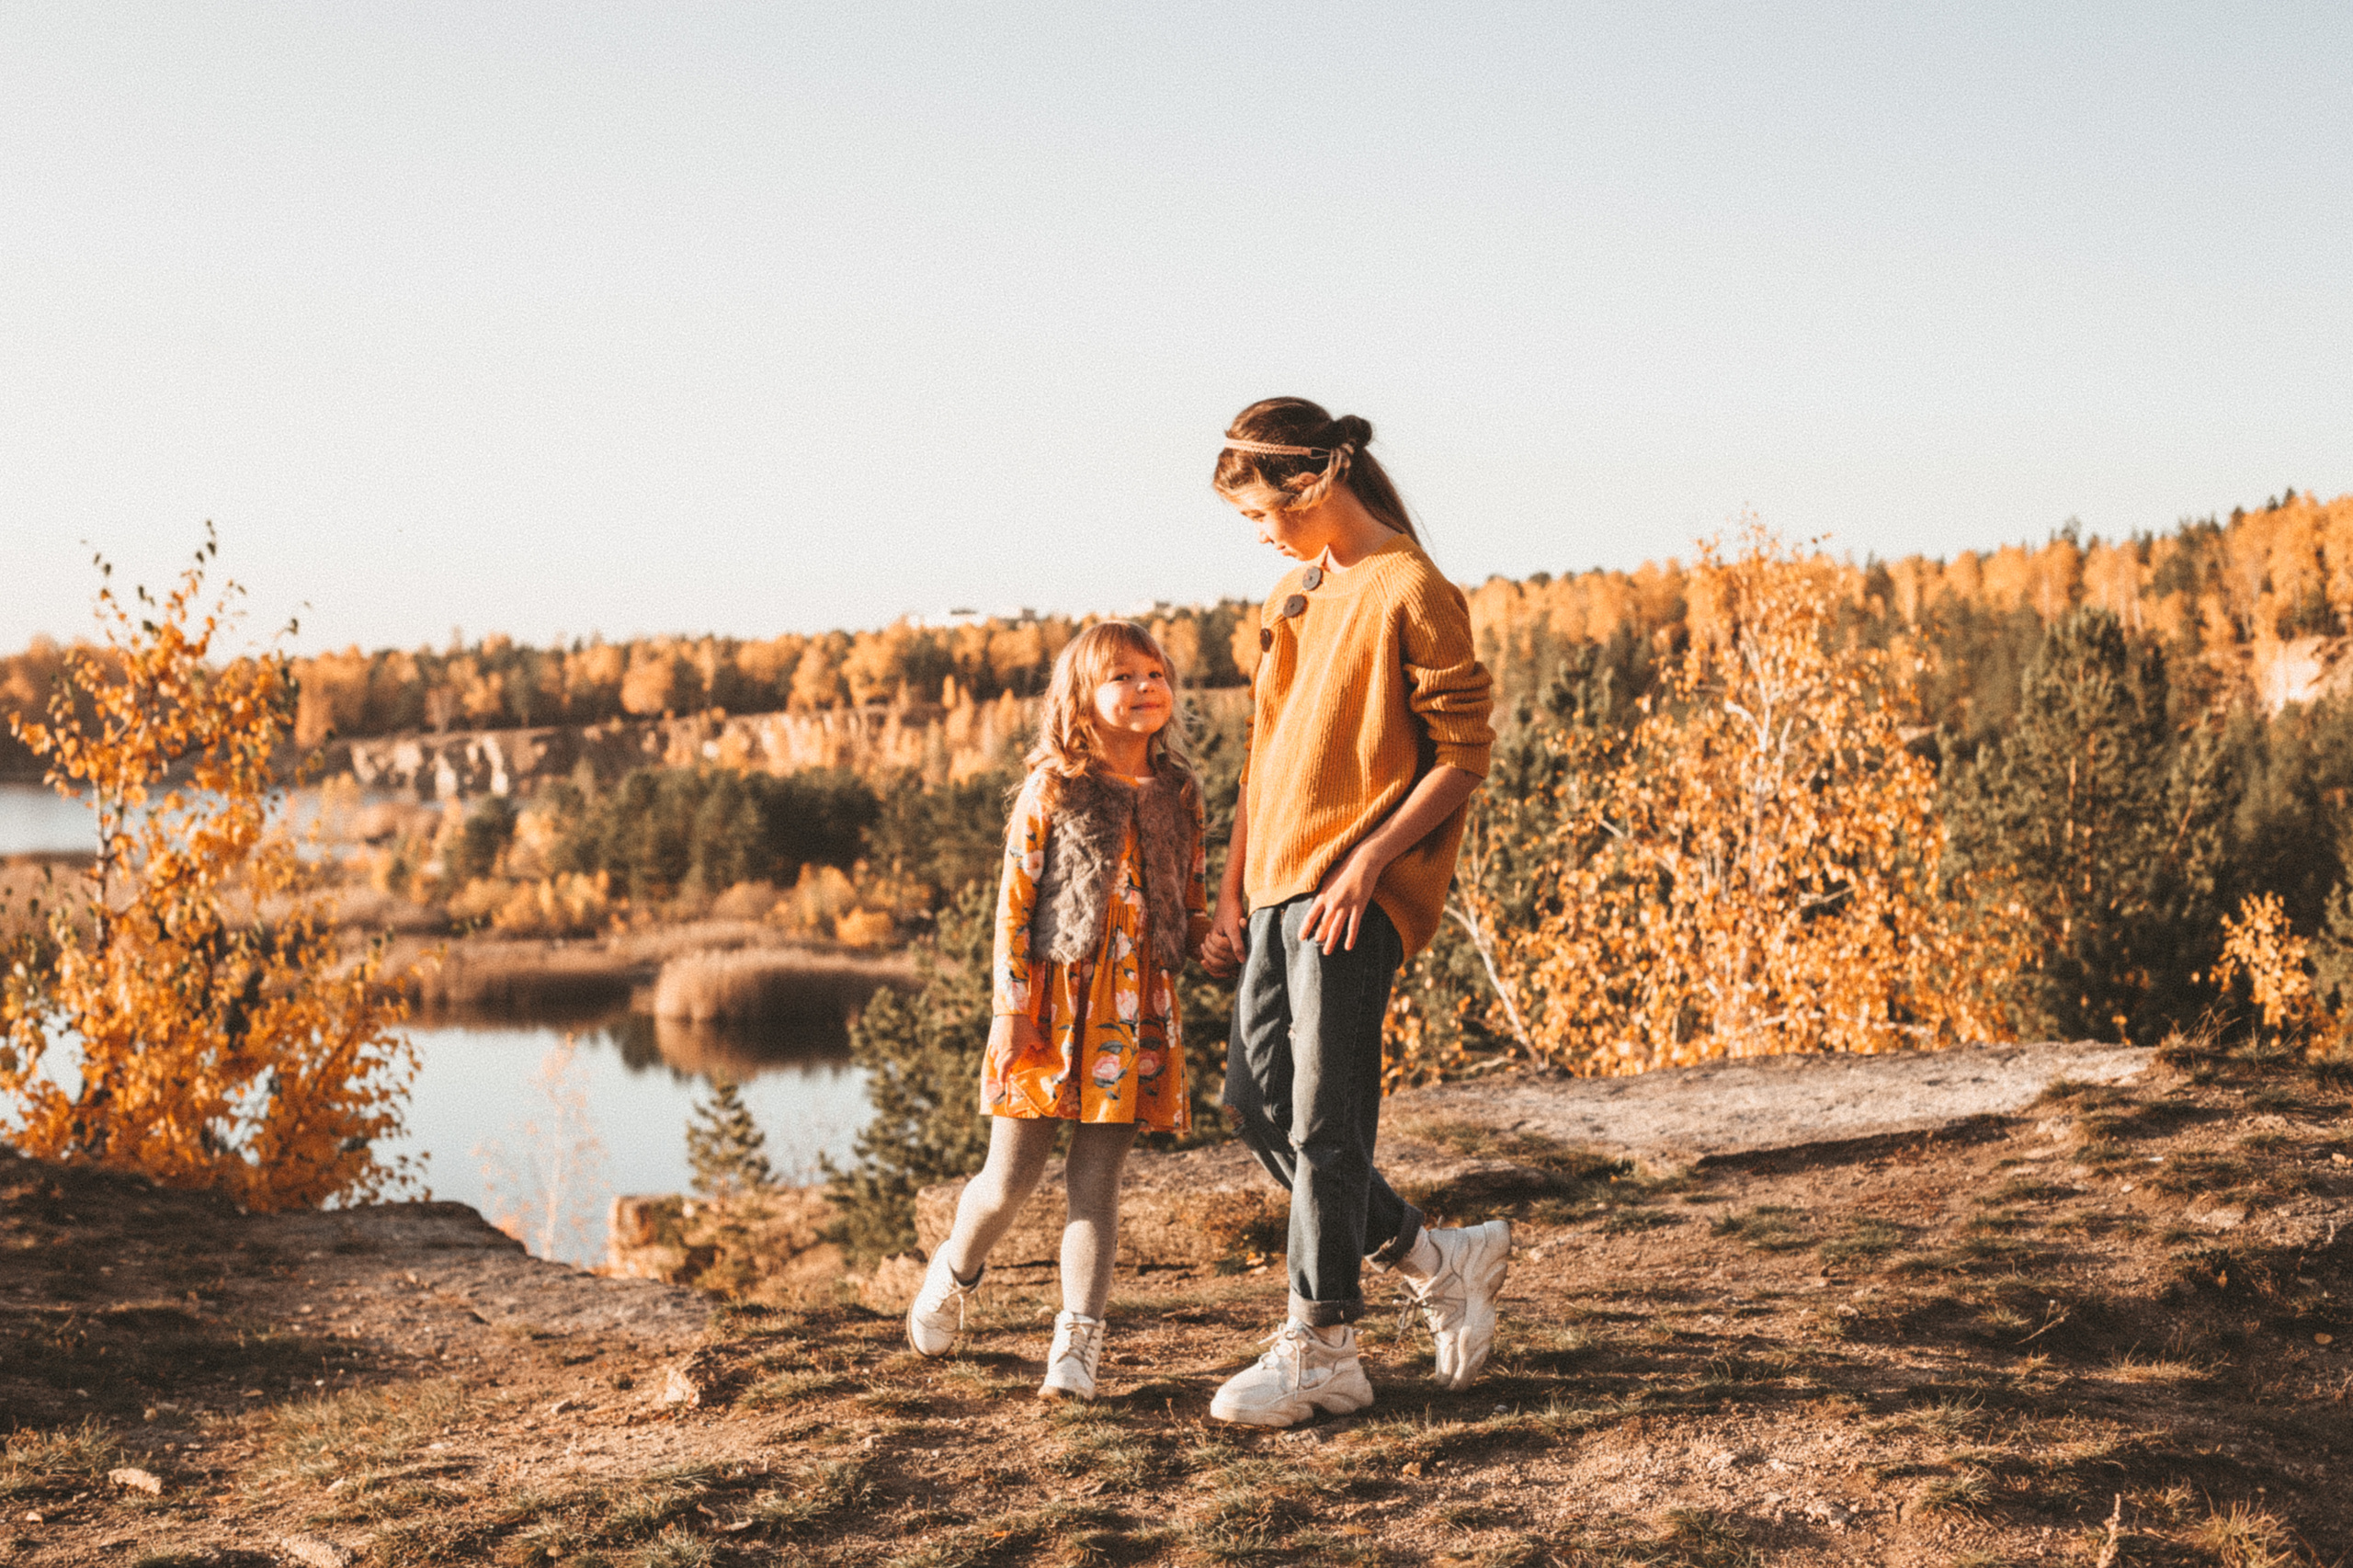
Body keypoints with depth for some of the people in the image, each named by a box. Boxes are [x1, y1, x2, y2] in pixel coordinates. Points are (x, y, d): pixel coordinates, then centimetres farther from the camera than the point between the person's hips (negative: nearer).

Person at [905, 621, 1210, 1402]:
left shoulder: (1179, 793, 6)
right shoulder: (1054, 789, -5)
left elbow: (1193, 900, 15)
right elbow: (1014, 903, -5)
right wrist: (1011, 1008, -9)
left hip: (1135, 1008, 2)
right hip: (1052, 998, -2)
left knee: (1095, 1183, 2)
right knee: (1011, 1178, 4)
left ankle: (1078, 1341, 6)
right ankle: (953, 1274, 33)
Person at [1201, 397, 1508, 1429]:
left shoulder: (1410, 592, -8)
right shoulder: (1289, 598, 18)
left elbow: (1463, 754, -12)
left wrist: (1366, 860, -19)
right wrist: (1232, 900, 17)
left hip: (1356, 896, -9)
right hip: (1280, 888, 9)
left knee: (1324, 1120, -6)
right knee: (1255, 1102, 7)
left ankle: (1321, 1351, 4)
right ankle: (1438, 1264, 19)